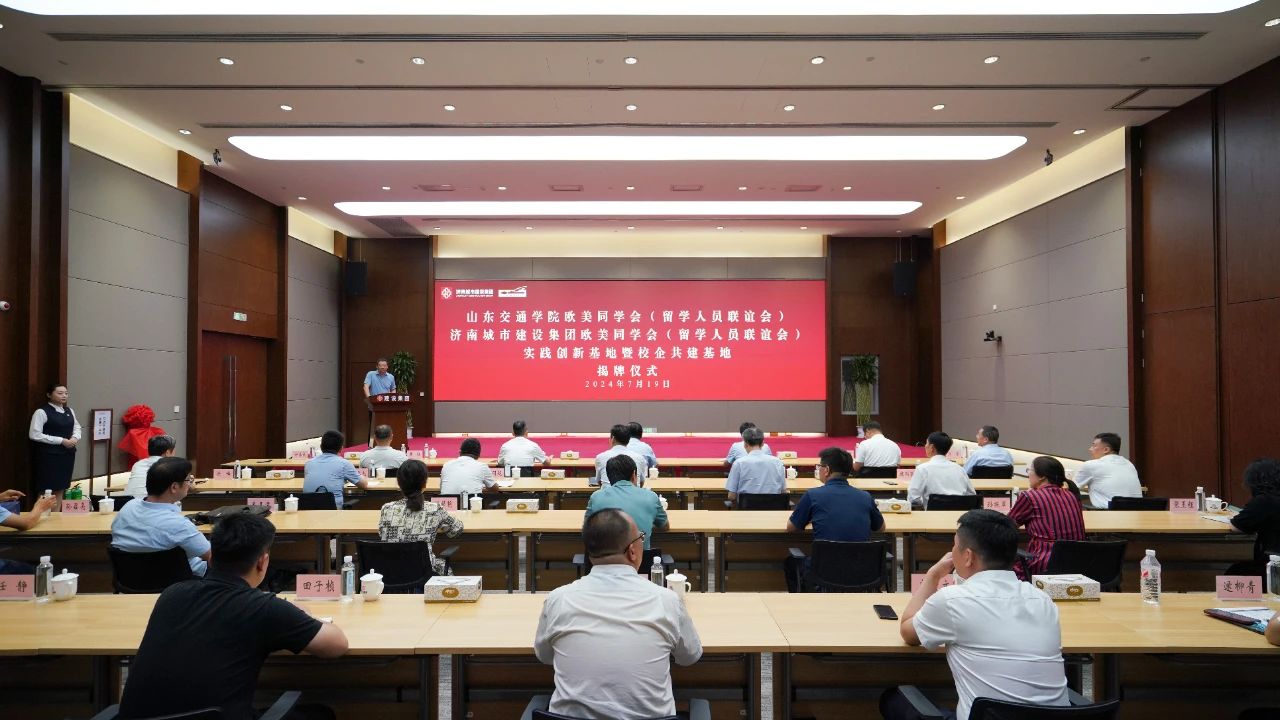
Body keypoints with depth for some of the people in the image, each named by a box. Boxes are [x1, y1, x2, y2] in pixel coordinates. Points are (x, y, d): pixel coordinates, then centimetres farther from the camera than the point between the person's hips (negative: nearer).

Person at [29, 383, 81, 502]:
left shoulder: (69, 411, 11)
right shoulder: (41, 412, -11)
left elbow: (77, 427, 22)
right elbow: (34, 435, -17)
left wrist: (75, 438, -2)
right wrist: (61, 441, -19)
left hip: (67, 454, 7)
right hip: (48, 455, -7)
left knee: (60, 488, 12)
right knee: (46, 490, -3)